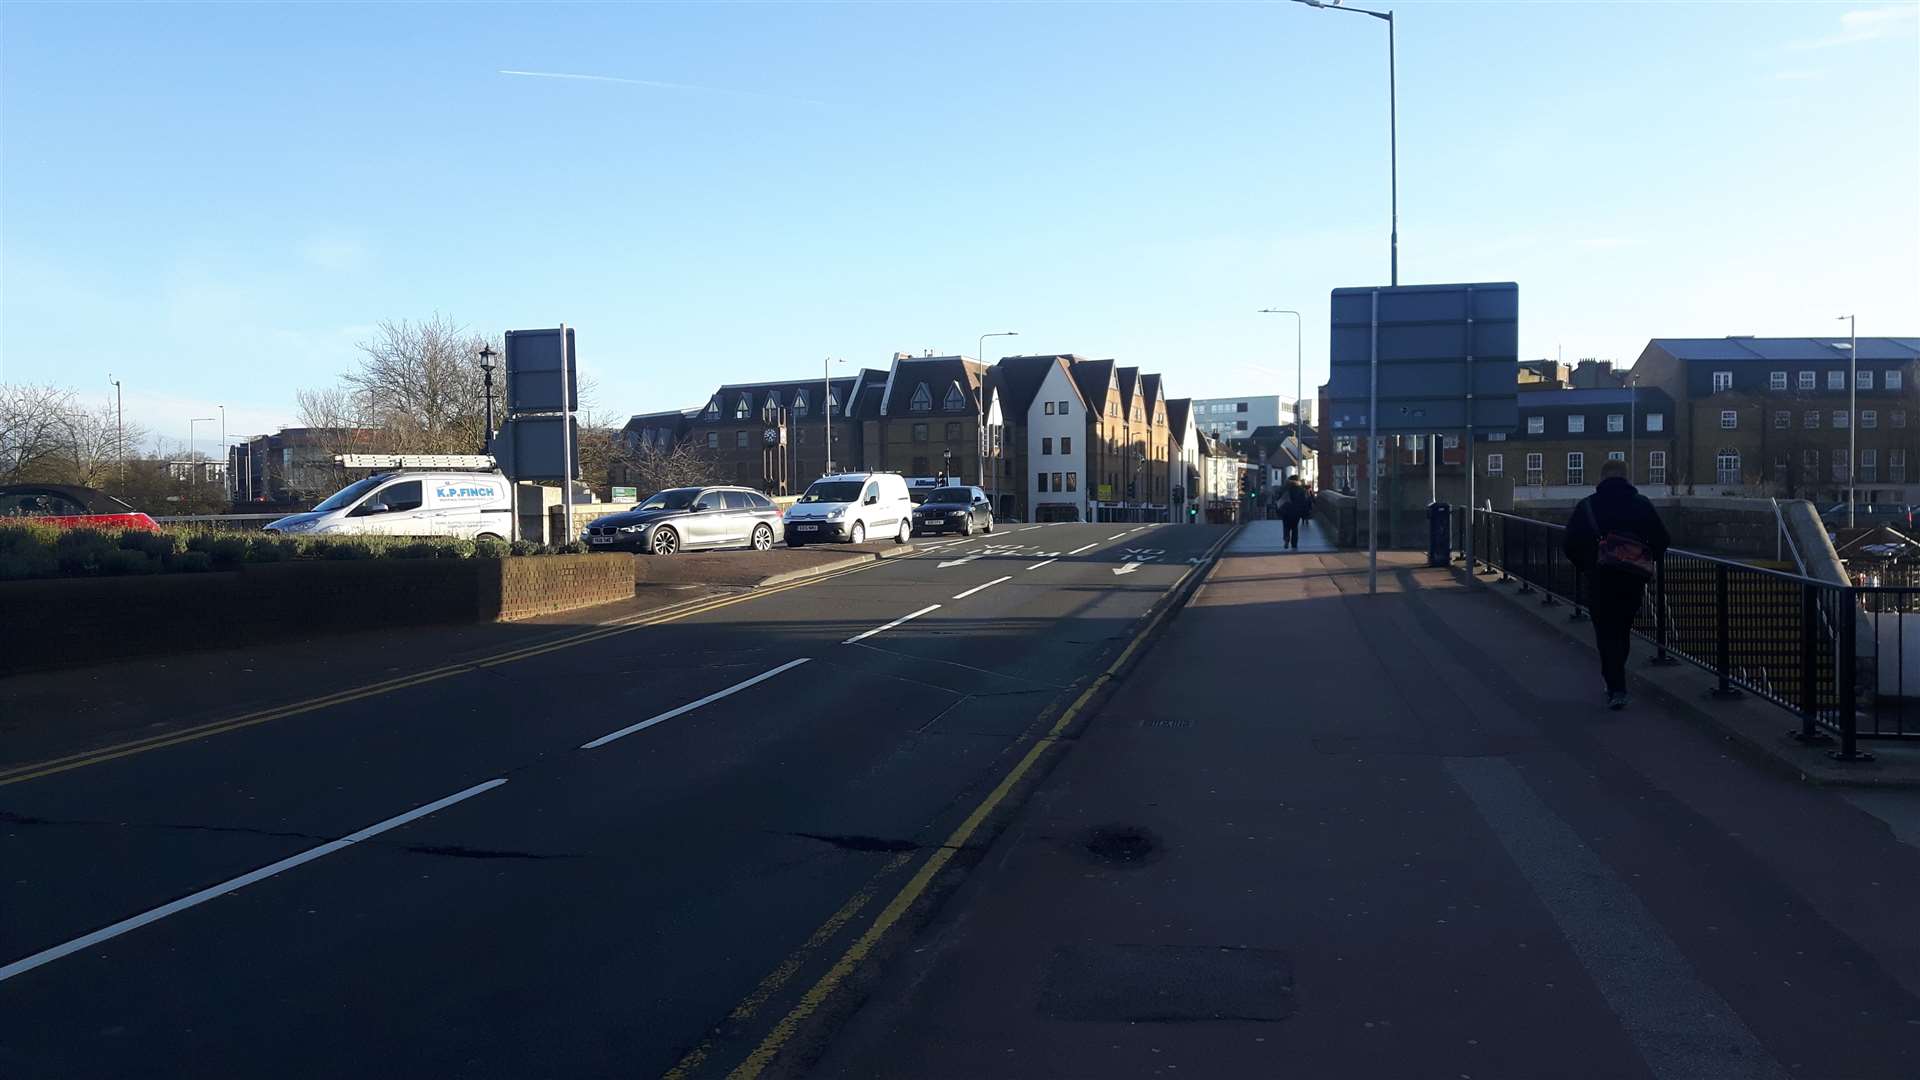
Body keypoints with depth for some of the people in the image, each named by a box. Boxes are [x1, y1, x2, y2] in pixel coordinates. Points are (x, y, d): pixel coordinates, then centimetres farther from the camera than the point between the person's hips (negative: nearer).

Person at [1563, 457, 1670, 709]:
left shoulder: (1587, 506, -4)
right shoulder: (1641, 504, 2)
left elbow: (1571, 544, -6)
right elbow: (1662, 539, 1)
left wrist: (1585, 566, 9)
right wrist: (1646, 561, 15)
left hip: (1600, 581, -2)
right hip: (1633, 581, 2)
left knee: (1606, 633, 4)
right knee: (1623, 629, 18)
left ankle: (1616, 688, -7)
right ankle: (1615, 682, 29)